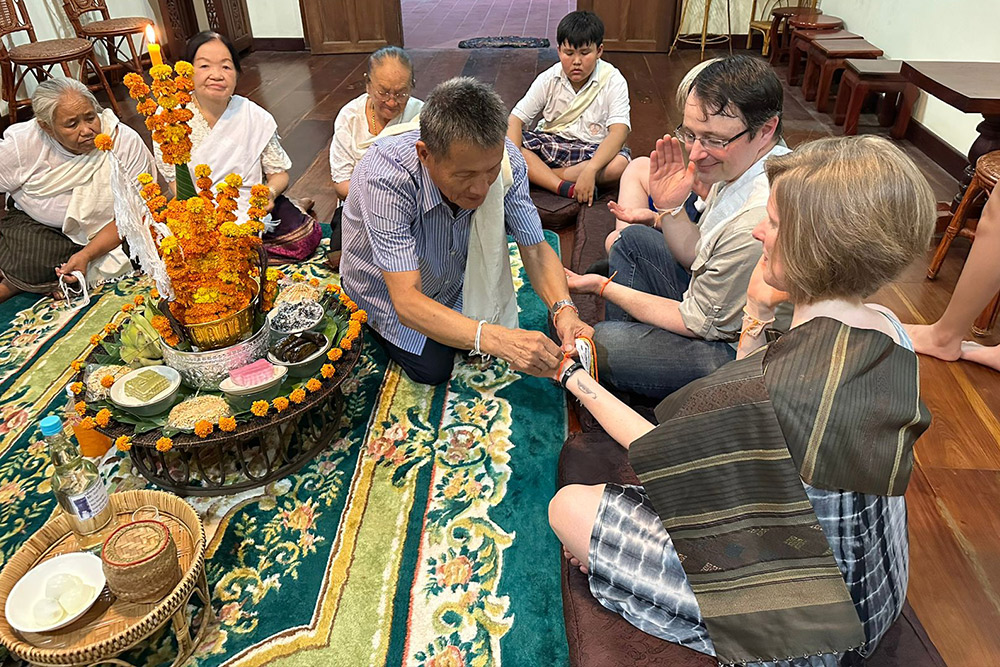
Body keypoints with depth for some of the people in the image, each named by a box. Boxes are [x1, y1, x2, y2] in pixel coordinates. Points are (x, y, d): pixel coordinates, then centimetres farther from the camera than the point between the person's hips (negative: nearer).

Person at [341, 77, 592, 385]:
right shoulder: (385, 176, -41)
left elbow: (535, 247, -20)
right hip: (389, 289, -3)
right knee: (434, 368, -6)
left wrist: (563, 309, -40)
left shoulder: (505, 160, -30)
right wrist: (494, 339, -57)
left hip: (453, 276, 4)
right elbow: (406, 301, -44)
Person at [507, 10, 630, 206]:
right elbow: (515, 120, -8)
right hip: (549, 144, 2)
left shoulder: (613, 81, -10)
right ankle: (567, 189, -33)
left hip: (594, 151, -2)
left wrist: (590, 170, -39)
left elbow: (619, 131, -22)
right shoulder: (548, 79, -3)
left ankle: (537, 174, -26)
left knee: (620, 164, -36)